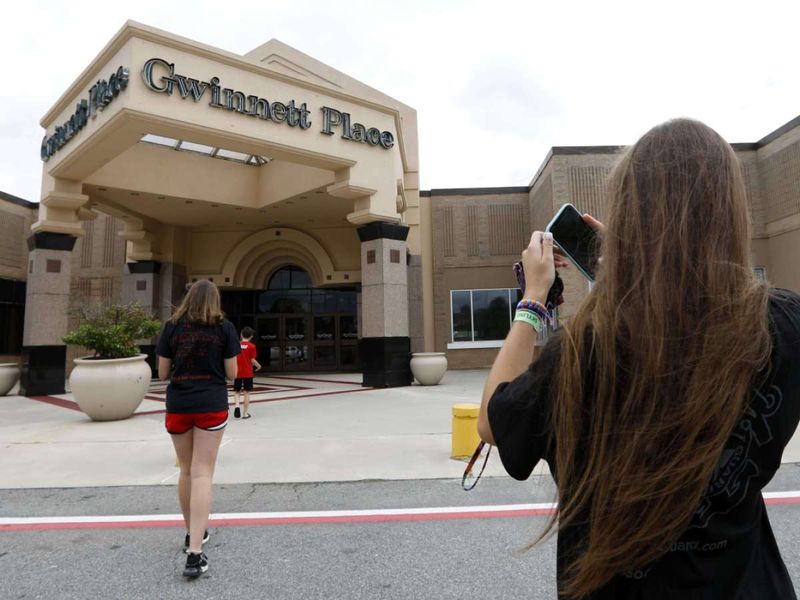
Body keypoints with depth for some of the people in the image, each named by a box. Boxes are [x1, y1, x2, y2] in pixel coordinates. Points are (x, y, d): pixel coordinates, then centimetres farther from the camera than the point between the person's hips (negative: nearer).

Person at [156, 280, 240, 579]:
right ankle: (194, 553, -7)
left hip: (178, 406, 3)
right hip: (211, 406, -2)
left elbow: (163, 373, 3)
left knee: (186, 471, 18)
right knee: (202, 474, -1)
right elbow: (231, 373, -2)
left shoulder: (172, 326, 2)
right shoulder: (224, 327, -3)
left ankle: (192, 533, 34)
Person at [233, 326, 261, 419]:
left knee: (236, 391, 15)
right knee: (247, 392, 6)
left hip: (237, 373, 2)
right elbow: (252, 360, -8)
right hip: (248, 373, -2)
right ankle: (245, 413, 10)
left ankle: (237, 406, -10)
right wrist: (258, 366, 11)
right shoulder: (252, 346, -7)